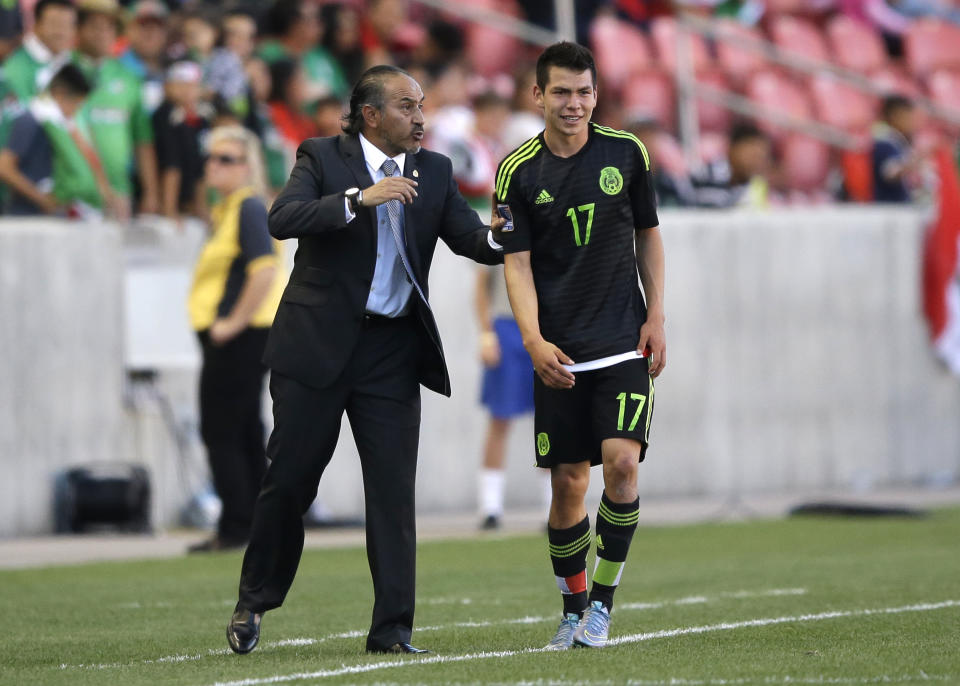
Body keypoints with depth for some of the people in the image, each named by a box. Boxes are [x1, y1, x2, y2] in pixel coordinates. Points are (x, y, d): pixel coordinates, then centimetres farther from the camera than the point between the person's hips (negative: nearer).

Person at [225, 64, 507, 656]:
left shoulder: (434, 172, 8)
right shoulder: (323, 158, -4)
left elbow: (470, 237, -1)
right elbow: (283, 219, -20)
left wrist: (496, 237, -25)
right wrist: (360, 199, -29)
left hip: (392, 351, 3)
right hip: (318, 342, -3)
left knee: (394, 490, -2)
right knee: (290, 479, 4)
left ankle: (392, 629, 0)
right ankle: (255, 601, 23)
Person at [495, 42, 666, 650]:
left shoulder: (626, 153, 3)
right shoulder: (518, 172, -1)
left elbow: (648, 235, 13)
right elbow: (516, 263, -3)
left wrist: (656, 316, 4)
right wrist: (534, 340, -15)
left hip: (624, 342, 0)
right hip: (558, 352, 0)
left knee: (622, 462, -15)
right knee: (568, 483, 1)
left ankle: (603, 601, -3)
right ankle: (574, 611, 17)